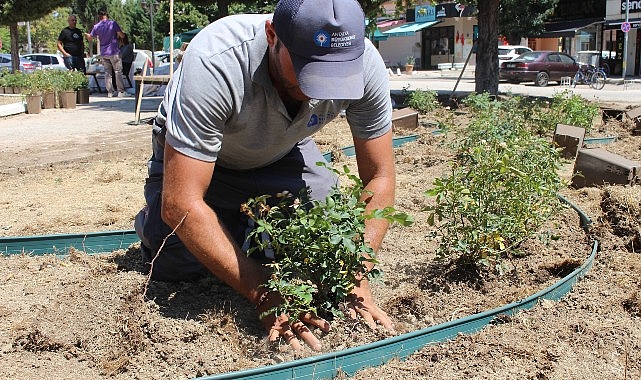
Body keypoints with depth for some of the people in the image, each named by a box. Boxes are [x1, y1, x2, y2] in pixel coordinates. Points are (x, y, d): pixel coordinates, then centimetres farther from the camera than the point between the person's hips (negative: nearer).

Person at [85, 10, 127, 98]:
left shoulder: (96, 26, 4)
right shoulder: (113, 23, -8)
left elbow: (90, 38, 15)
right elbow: (121, 35, -7)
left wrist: (86, 34, 37)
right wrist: (117, 35, 16)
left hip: (103, 53, 4)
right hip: (114, 51, -3)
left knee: (107, 72, 9)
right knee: (118, 71, 1)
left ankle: (109, 92, 7)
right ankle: (121, 91, -3)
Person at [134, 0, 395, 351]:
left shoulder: (365, 63, -30)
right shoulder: (214, 65, -42)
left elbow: (379, 177, -21)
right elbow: (181, 203, -41)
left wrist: (356, 277, -32)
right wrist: (265, 295, -43)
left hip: (283, 152, 3)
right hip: (196, 155, -2)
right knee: (177, 266, -18)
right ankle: (150, 222, 17)